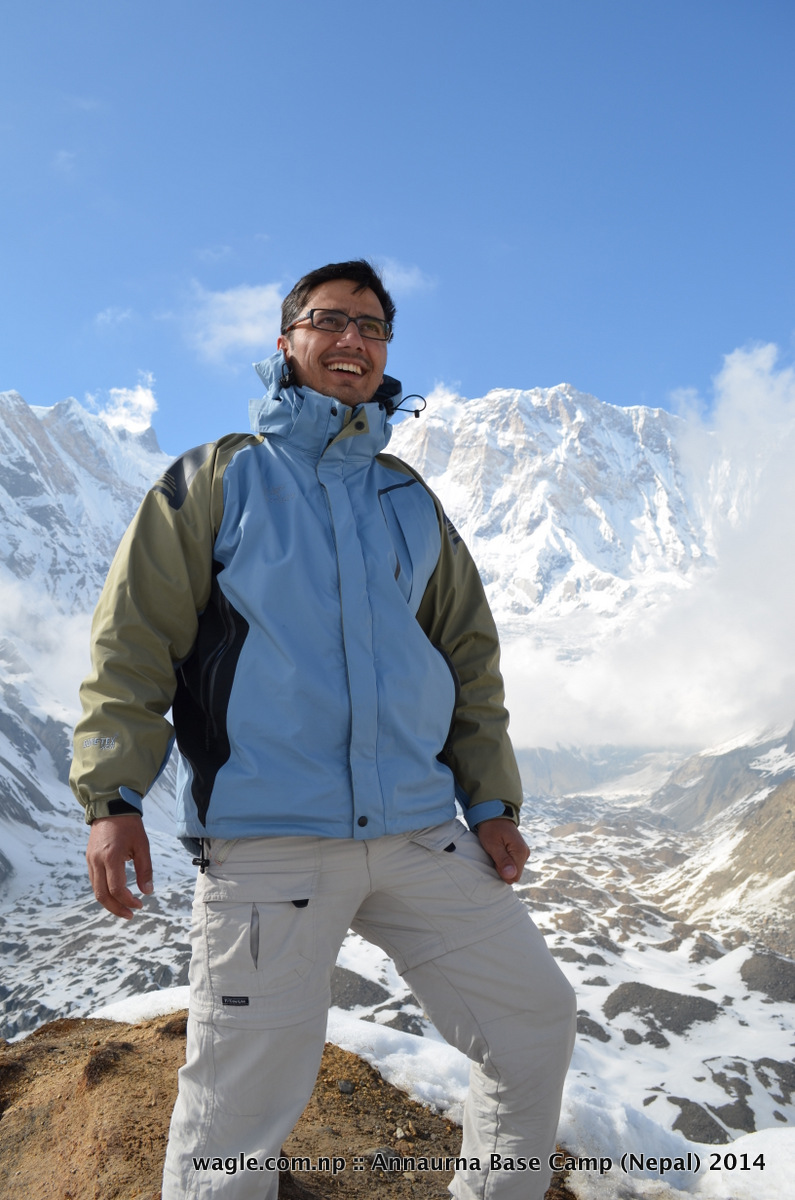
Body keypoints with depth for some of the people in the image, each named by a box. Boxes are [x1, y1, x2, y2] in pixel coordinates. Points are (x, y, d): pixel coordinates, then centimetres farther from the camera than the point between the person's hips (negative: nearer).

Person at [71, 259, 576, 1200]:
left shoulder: (411, 502, 17)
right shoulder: (217, 480, 5)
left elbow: (470, 655, 18)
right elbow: (133, 638, -1)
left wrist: (491, 802, 11)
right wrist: (113, 793, -10)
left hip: (421, 832, 5)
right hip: (265, 839, -4)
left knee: (536, 1026, 11)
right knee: (241, 1106, -2)